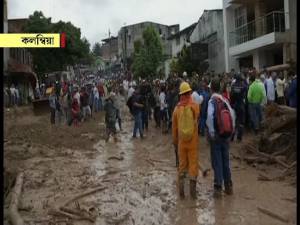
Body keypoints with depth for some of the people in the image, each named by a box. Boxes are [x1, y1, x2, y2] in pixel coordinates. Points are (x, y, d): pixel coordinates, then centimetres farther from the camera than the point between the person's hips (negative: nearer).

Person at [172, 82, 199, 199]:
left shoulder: (177, 108, -4)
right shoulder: (195, 106, -9)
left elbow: (174, 127, 3)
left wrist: (175, 141, 16)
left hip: (181, 141, 2)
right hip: (193, 140, -2)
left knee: (182, 164, 12)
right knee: (193, 164, 6)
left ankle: (181, 190, 15)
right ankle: (193, 191, 9)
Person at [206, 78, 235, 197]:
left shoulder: (212, 101, -12)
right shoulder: (225, 100, 2)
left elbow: (210, 117, -25)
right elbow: (232, 114, 2)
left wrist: (211, 133, -16)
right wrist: (232, 129, 10)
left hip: (216, 135, -5)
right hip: (226, 135, 5)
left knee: (217, 162, 2)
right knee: (226, 160, 14)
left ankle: (218, 188, 6)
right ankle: (228, 186, 23)